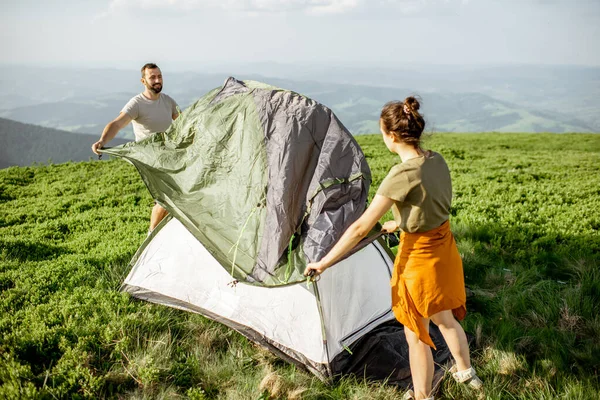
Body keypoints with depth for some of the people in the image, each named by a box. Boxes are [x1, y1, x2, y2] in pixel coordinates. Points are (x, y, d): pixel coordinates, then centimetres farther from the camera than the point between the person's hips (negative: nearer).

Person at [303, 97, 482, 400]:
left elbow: (361, 227, -25)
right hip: (445, 249, 8)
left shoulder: (403, 174, -27)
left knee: (416, 336, 13)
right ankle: (466, 373, 53)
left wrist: (324, 262, -18)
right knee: (445, 319, 31)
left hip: (419, 257, -8)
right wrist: (398, 224, 27)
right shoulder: (437, 161, -3)